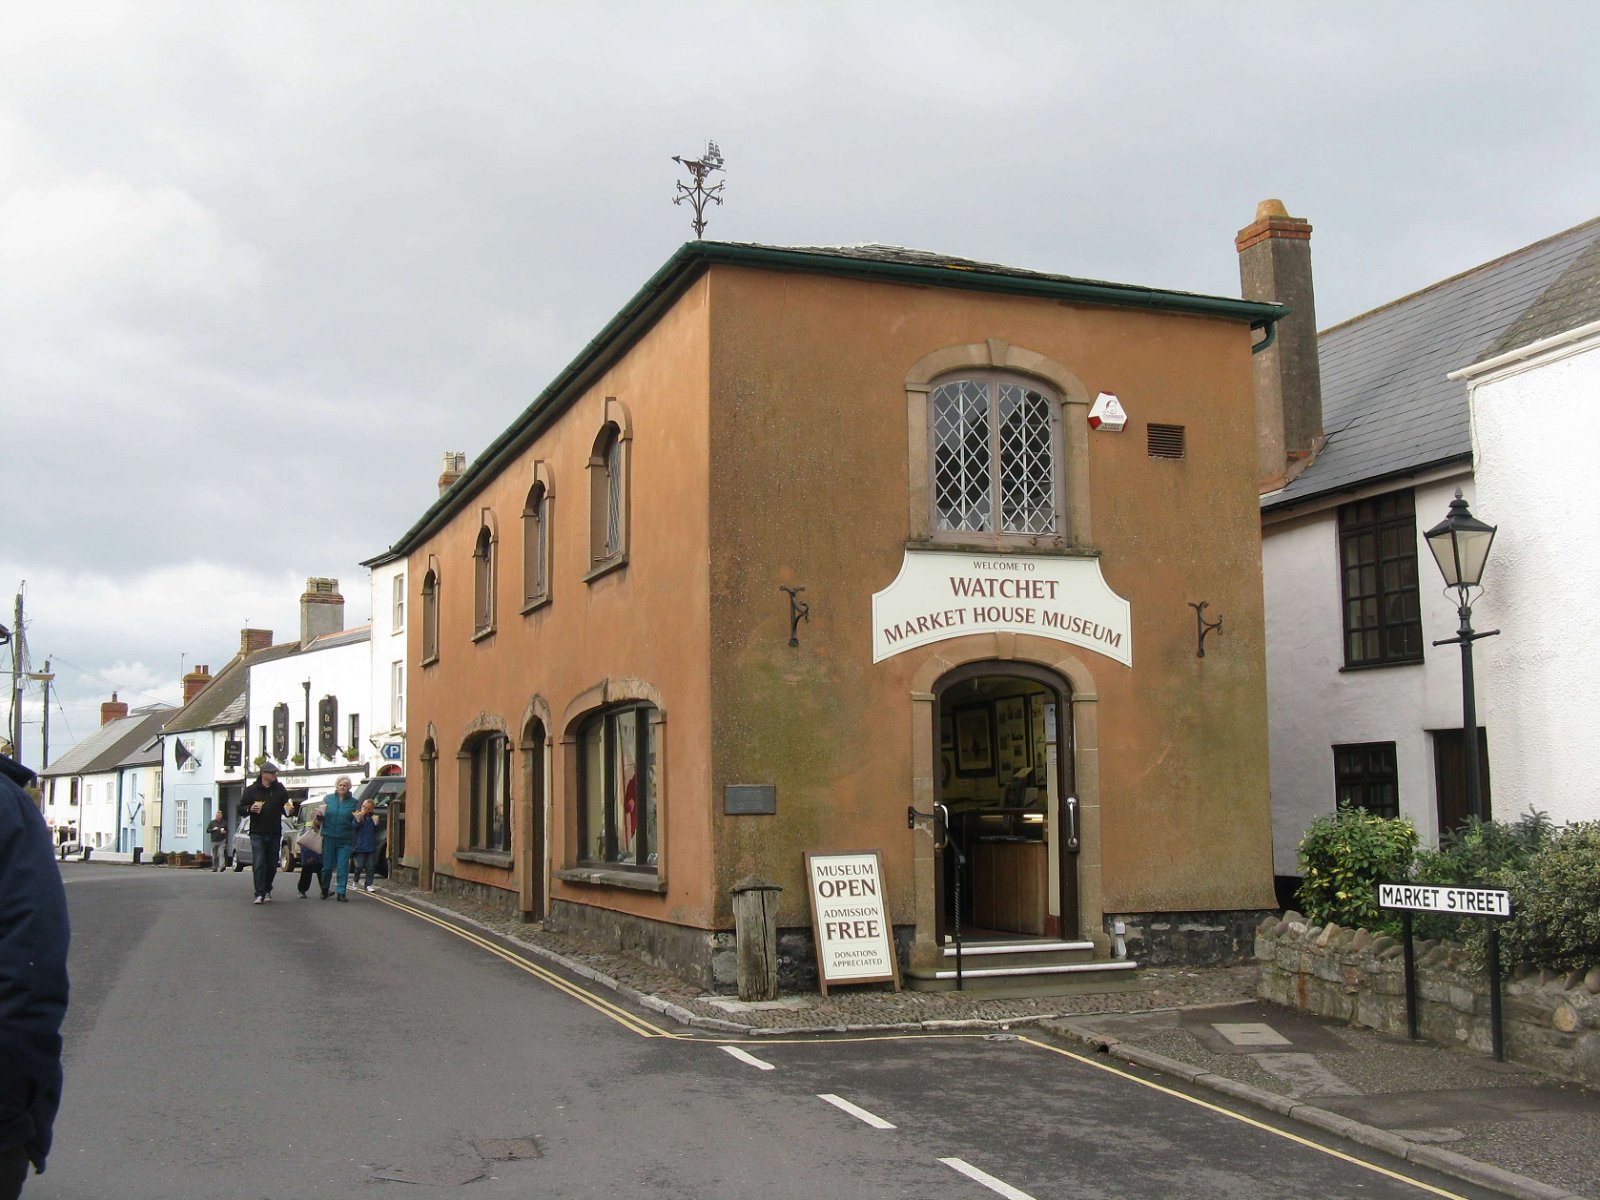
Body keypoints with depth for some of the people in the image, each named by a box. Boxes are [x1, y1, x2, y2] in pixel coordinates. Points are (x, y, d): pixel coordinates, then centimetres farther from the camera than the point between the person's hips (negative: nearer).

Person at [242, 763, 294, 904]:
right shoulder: (251, 790, 2)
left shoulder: (279, 789, 7)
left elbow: (286, 807, 12)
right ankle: (260, 894, -9)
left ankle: (267, 891, 22)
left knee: (272, 864, 7)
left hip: (274, 833, 3)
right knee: (258, 864, -10)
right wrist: (250, 809, -16)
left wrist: (290, 809, -11)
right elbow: (242, 809, 5)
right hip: (257, 833, -3)